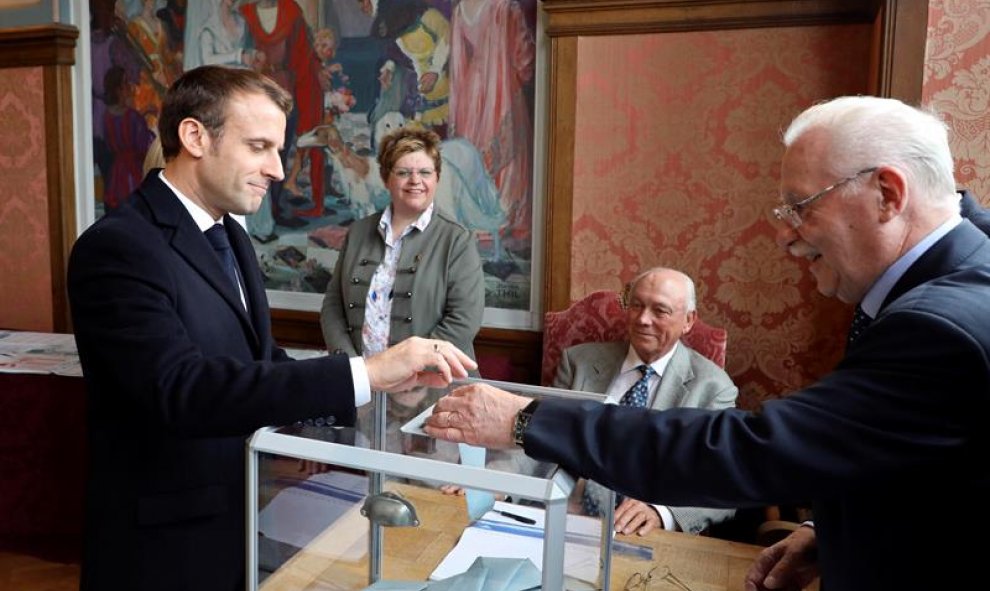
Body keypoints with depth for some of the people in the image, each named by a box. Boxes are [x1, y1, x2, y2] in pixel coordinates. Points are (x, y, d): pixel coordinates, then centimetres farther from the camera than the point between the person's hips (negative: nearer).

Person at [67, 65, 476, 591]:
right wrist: (367, 372, -36)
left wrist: (378, 392, -4)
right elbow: (183, 389, -33)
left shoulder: (230, 236, 7)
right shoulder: (118, 247, -20)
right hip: (166, 544, -7)